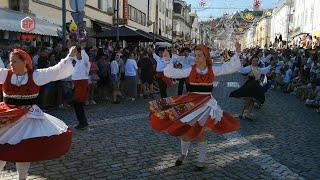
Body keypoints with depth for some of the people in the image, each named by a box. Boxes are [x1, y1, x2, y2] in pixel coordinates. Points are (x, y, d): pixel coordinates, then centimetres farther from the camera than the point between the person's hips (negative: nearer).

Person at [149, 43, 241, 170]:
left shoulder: (213, 70, 0)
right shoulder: (190, 70, -2)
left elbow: (233, 67, 1)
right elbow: (170, 73, -6)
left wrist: (237, 54, -6)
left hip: (206, 103, -1)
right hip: (190, 102, 1)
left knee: (199, 132, -2)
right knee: (184, 130, 4)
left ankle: (201, 160, 20)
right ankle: (183, 153, 35)